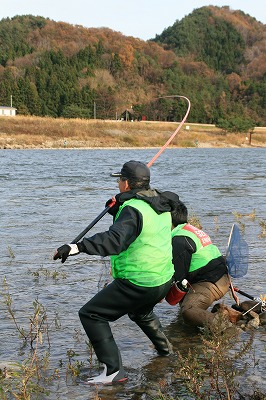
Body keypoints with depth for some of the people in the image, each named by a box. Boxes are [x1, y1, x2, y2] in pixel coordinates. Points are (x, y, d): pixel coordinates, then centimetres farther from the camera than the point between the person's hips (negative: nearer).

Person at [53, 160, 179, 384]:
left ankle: (114, 370, -8)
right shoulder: (160, 205, 6)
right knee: (141, 312, 38)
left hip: (138, 284, -9)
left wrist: (77, 247, -45)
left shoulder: (133, 209, -21)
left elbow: (115, 240, -37)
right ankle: (165, 349, 49)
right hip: (164, 280, 9)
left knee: (91, 314, -3)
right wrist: (118, 211, 11)